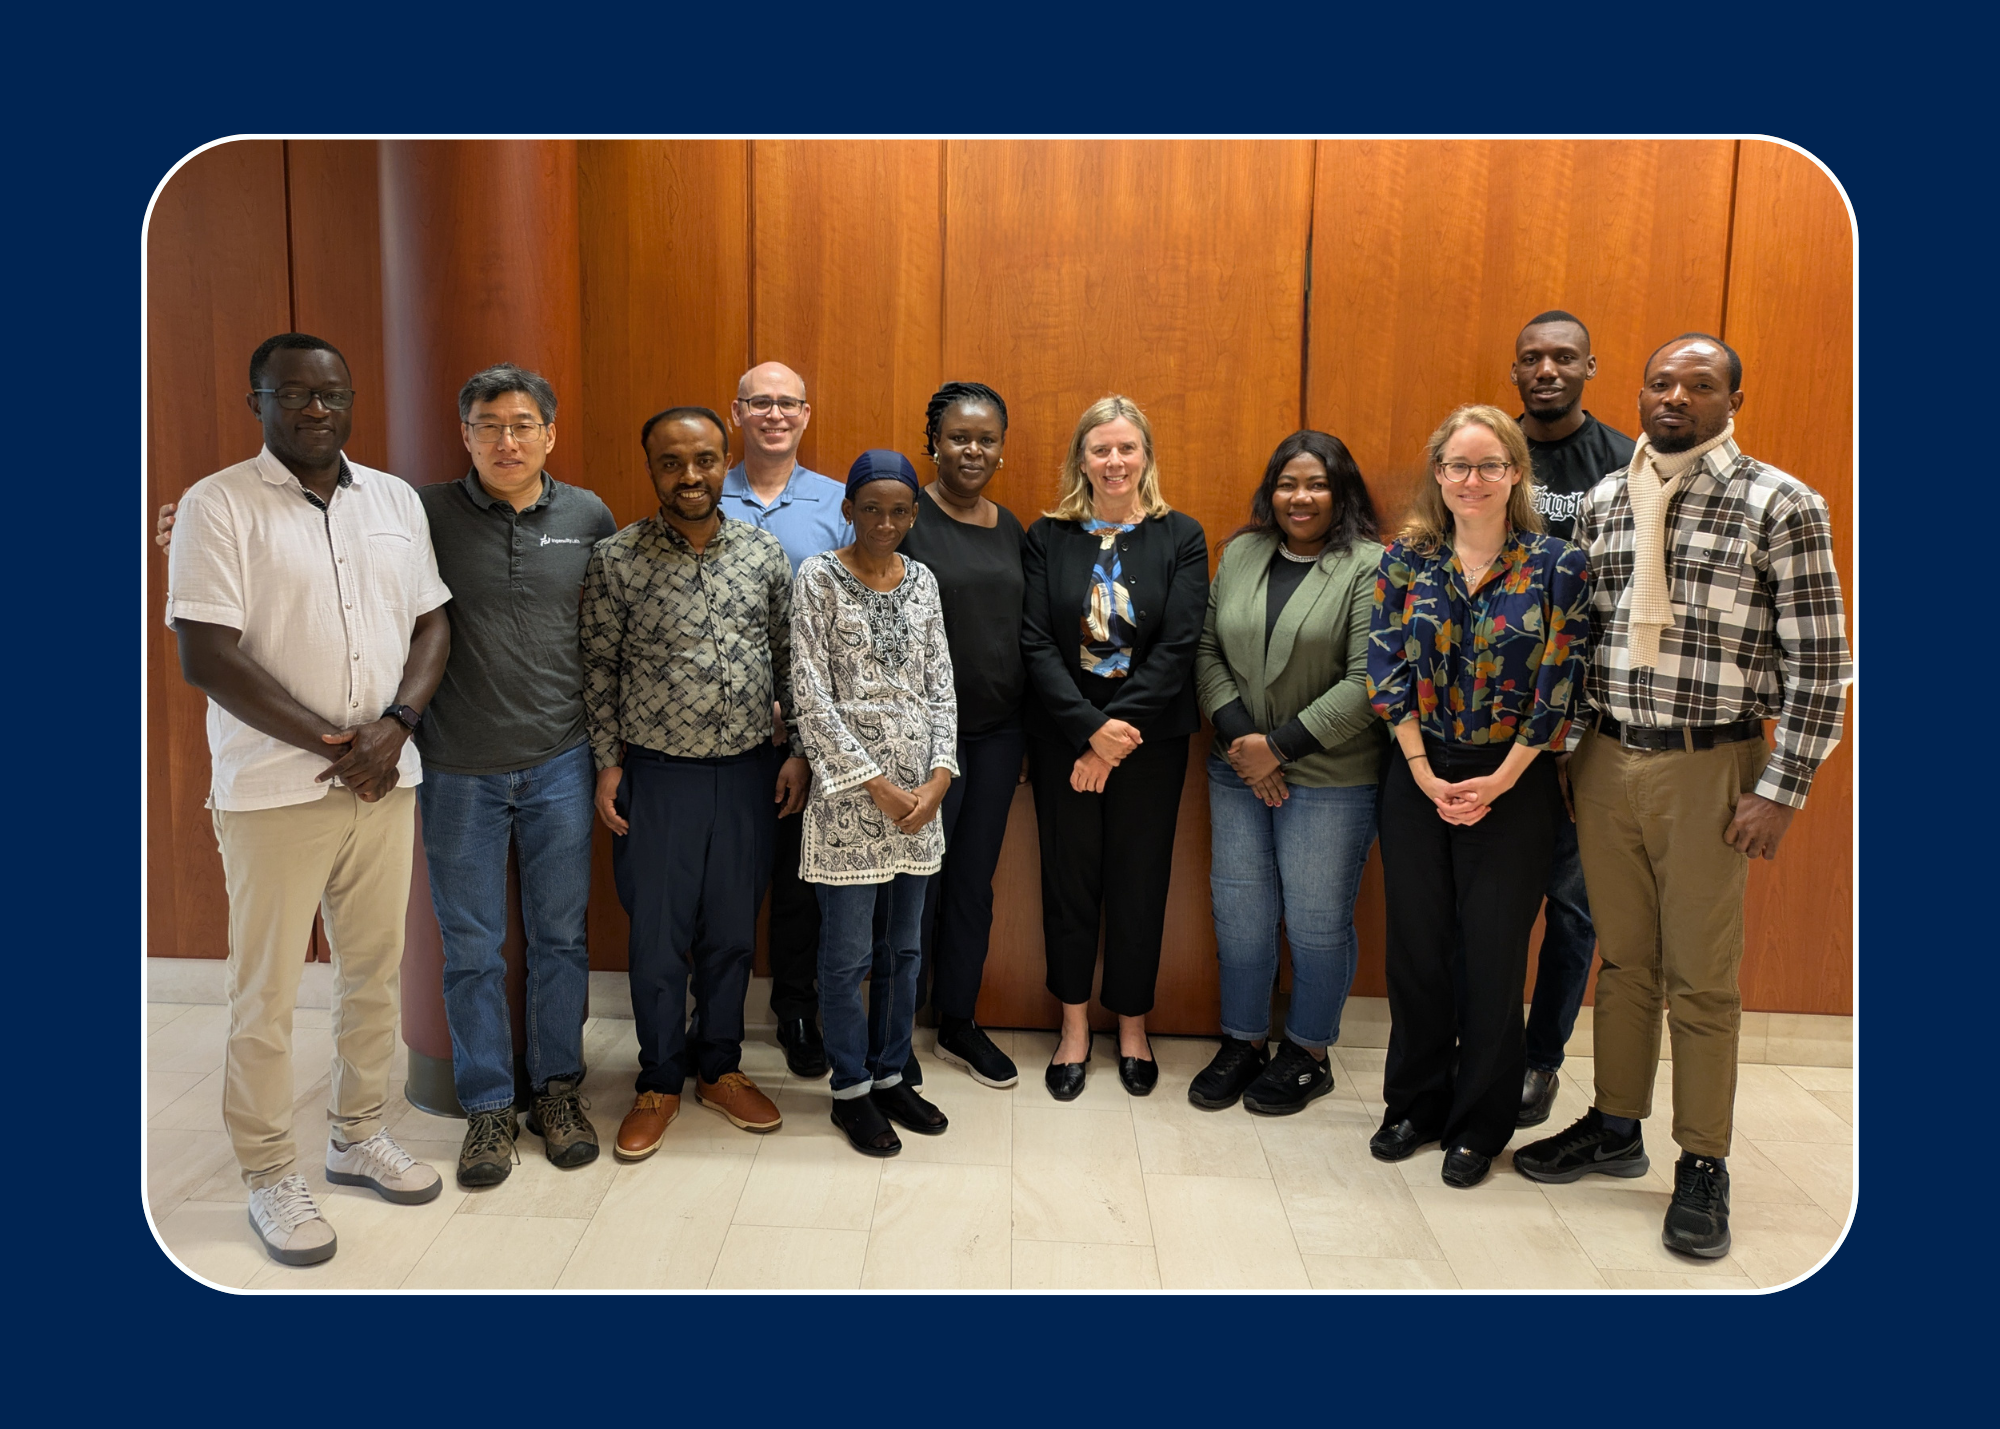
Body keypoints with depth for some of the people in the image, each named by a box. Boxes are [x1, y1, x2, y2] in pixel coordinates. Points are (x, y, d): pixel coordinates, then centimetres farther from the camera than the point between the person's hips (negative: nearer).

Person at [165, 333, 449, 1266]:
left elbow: (431, 626, 9)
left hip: (385, 781, 5)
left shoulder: (396, 500, 9)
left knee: (375, 972, 14)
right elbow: (206, 658, -13)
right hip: (274, 792, -5)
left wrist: (393, 726, -8)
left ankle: (358, 1137, 32)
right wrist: (330, 744, -15)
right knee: (266, 994, 4)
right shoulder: (217, 506, -7)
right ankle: (269, 1178, 20)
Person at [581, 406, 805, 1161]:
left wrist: (800, 751, 4)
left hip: (746, 770, 2)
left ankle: (719, 1067, 31)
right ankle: (659, 1082, 25)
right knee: (658, 934, 8)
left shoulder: (765, 552, 1)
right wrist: (608, 763, -2)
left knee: (732, 930, 13)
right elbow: (599, 668, 0)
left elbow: (791, 658, 7)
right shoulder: (616, 558, -5)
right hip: (657, 774, -2)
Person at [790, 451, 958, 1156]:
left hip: (919, 790, 5)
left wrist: (938, 777, -6)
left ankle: (890, 1075, 29)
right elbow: (811, 696, -11)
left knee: (904, 946, 13)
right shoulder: (819, 578, -6)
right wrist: (876, 785, -13)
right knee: (847, 953, 4)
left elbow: (941, 686, 7)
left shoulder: (922, 581, 8)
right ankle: (851, 1090, 20)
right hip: (848, 793, -5)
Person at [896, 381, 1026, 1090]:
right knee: (918, 881, 3)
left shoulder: (1010, 529, 10)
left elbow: (1022, 630, 13)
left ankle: (958, 1023, 28)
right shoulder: (905, 520, -8)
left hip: (999, 731, 5)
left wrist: (1033, 733, 11)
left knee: (975, 880, 13)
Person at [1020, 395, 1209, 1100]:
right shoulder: (1047, 538, 2)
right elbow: (1037, 643, -6)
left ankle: (1132, 1025, 26)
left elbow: (1178, 646, -8)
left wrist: (1118, 734, -14)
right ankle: (1074, 1024, 25)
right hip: (1063, 737, 1)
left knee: (1139, 882, 8)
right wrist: (1089, 728, -17)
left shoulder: (1181, 537, 0)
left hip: (1150, 742, 0)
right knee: (1069, 878, 8)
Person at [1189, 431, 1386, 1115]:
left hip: (1330, 779, -4)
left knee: (1317, 922, 5)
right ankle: (1241, 1042, 28)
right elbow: (1207, 650, 8)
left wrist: (1281, 745, -14)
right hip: (1238, 771, 5)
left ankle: (1308, 1053, 24)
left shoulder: (1369, 567, -7)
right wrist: (1237, 734, -7)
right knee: (1240, 910, 10)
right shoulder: (1240, 554, 9)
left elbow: (1366, 681, -14)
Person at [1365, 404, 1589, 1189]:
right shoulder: (1406, 557, 2)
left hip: (1512, 784, -2)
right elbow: (1387, 667, -1)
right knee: (1415, 945, 8)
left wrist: (1500, 779, -10)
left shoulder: (1554, 564, -4)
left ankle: (1478, 1124, 21)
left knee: (1494, 954, 4)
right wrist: (1424, 771, -8)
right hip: (1418, 778, 2)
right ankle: (1414, 1102, 27)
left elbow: (1560, 683, -7)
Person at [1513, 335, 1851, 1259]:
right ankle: (1615, 1128, 30)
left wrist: (1781, 790, -12)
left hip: (1706, 767, -4)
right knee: (1622, 957, 15)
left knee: (1701, 978, 4)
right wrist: (1566, 748, 9)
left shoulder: (1781, 506, -6)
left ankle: (1702, 1167, 19)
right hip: (1605, 757, 4)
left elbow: (1820, 661, -8)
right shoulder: (1602, 503, 8)